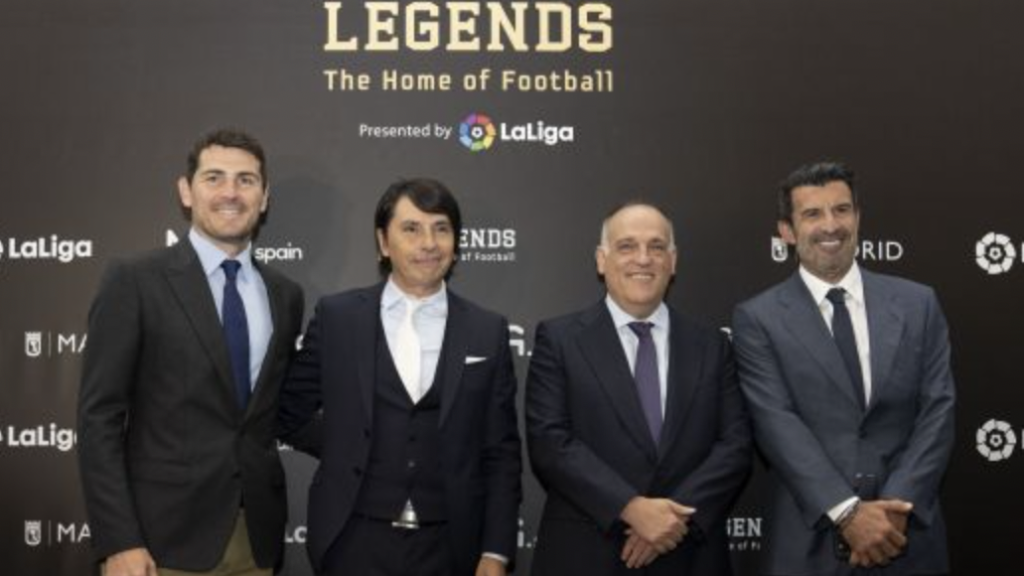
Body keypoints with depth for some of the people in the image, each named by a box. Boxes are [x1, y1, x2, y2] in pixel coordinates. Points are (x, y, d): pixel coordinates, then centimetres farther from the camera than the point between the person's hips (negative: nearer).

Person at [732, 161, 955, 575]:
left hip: (908, 535, 2)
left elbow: (937, 410, -1)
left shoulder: (917, 304, 5)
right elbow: (777, 424, -11)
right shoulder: (758, 319, -2)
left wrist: (895, 506, -12)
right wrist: (847, 512, -19)